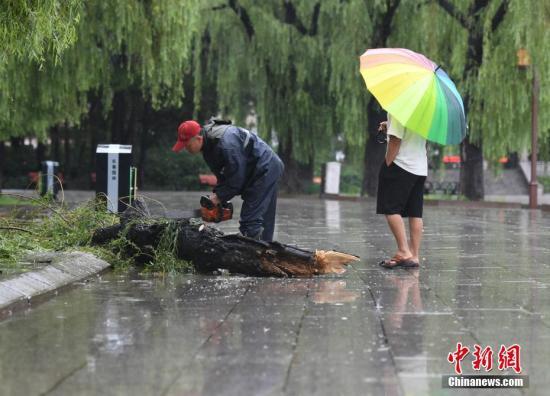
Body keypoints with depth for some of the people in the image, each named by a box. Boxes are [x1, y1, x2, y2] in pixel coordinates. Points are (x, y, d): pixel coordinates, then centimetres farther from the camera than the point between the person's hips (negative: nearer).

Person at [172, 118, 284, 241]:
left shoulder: (225, 142, -27)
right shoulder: (208, 144, 5)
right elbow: (223, 174, 11)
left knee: (250, 222, -16)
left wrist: (219, 196, -16)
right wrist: (217, 193, -2)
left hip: (265, 169, -10)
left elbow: (237, 175, -24)